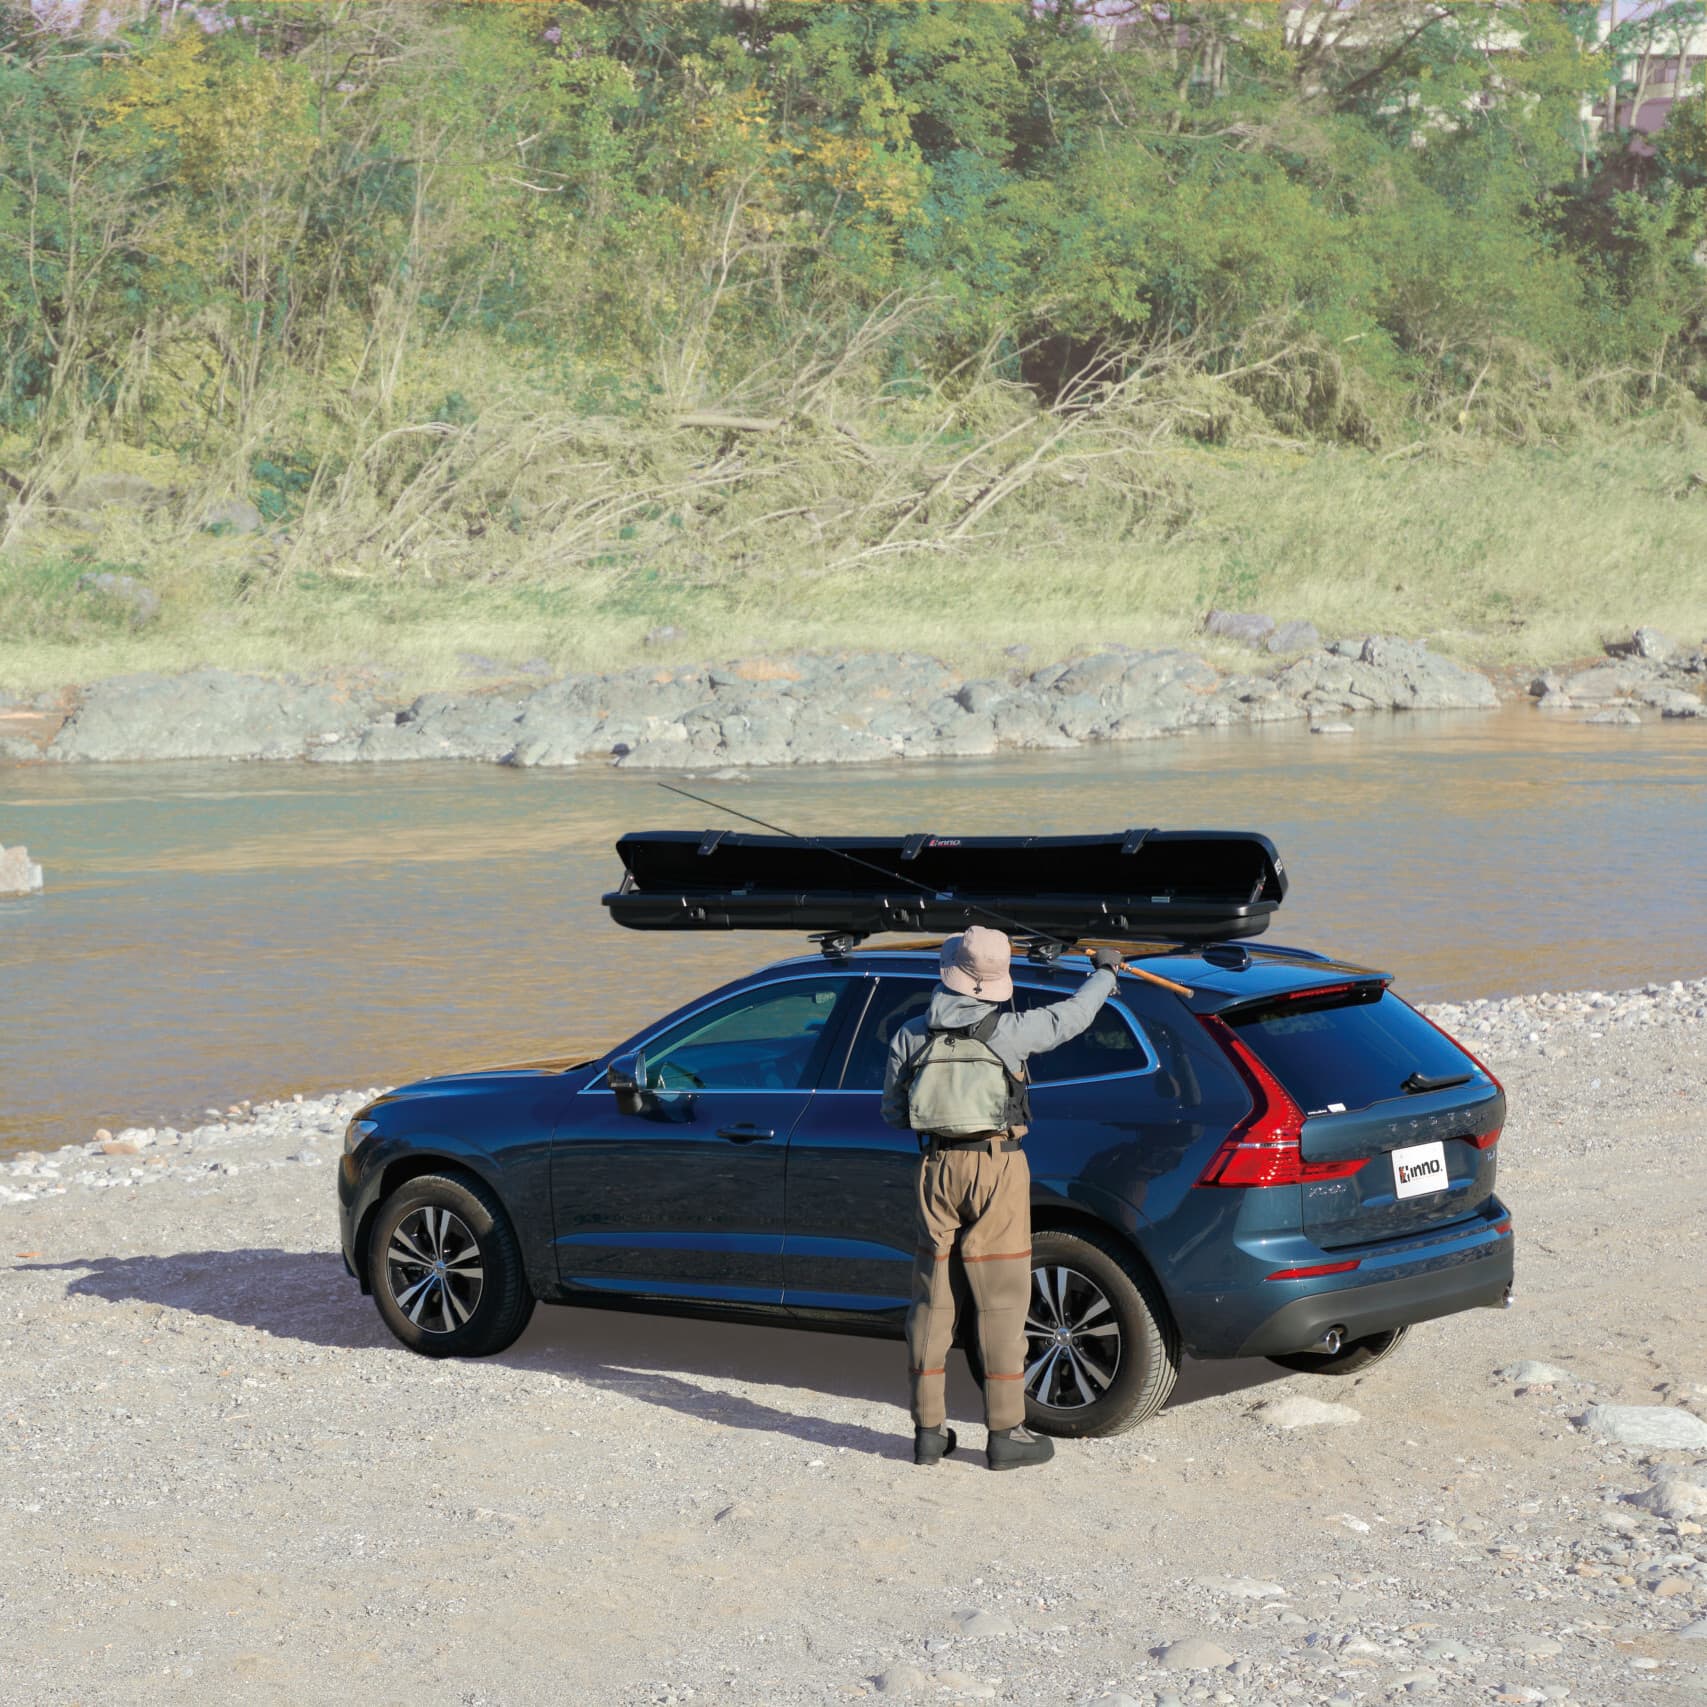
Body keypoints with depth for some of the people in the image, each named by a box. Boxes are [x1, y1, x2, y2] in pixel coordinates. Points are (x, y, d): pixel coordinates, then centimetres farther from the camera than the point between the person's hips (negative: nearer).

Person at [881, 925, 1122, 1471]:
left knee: (932, 1297, 10)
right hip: (997, 1166, -3)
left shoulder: (910, 1036, 2)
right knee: (1000, 1301, 1)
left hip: (938, 1167, 3)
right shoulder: (1008, 1030, -6)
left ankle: (929, 1430, 13)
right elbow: (1072, 1015, 9)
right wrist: (1105, 972, 27)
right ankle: (1005, 1434, 2)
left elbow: (893, 1111, 10)